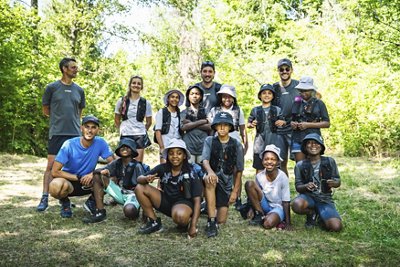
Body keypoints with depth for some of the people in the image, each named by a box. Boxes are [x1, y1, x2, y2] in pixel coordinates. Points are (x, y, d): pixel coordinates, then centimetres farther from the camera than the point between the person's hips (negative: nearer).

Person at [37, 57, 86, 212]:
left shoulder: (79, 90, 11)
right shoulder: (52, 87, 1)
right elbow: (45, 111, 9)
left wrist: (71, 119, 13)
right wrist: (59, 118, 11)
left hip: (75, 133, 3)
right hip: (57, 132, -3)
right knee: (51, 165, -4)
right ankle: (45, 198, 3)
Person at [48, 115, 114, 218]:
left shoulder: (100, 143, -13)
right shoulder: (69, 145, -20)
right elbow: (55, 172, -20)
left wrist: (93, 173, -28)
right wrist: (78, 178, -21)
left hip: (88, 182, 3)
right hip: (69, 180, -2)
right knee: (55, 186, -37)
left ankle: (91, 201, 6)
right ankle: (65, 202, 2)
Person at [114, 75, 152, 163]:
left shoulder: (146, 103, 2)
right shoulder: (121, 101, 3)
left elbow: (149, 122, 11)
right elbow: (117, 120, 14)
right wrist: (122, 130, 13)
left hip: (140, 136, -1)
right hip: (125, 135, 1)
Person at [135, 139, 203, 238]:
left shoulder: (191, 172, -15)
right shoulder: (162, 168, -7)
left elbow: (197, 200, -16)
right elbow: (139, 179, -7)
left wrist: (193, 226, -24)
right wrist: (146, 179, -33)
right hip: (166, 201, 4)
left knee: (179, 215, -40)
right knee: (140, 188, -11)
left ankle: (186, 223, -1)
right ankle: (154, 222, -2)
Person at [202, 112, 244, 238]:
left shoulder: (236, 145, -1)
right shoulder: (209, 141, -3)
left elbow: (239, 171, 3)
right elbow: (205, 160, -18)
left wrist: (235, 191, 0)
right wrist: (210, 171, -40)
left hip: (226, 184, 2)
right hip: (213, 178, -1)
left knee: (221, 220, -3)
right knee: (209, 180, -40)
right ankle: (211, 222, -30)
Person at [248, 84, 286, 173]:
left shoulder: (277, 110, 7)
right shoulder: (255, 110, 7)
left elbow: (283, 121, 12)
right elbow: (248, 124, 11)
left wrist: (282, 122, -10)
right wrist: (252, 124, -10)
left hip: (274, 141, 0)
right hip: (260, 141, 0)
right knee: (259, 167, 4)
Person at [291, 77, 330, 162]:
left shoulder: (319, 103, 4)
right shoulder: (296, 103, 14)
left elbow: (327, 123, -1)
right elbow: (292, 120, 23)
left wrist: (308, 125, -11)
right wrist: (292, 123, -1)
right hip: (298, 139, 3)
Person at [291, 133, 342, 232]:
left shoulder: (330, 162, 0)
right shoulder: (300, 165, -1)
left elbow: (338, 181, 5)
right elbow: (298, 187, -1)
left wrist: (333, 183, -20)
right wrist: (306, 186, -25)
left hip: (325, 198, 0)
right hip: (308, 196, 0)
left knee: (336, 227, -24)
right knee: (296, 205, -37)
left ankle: (320, 216, 14)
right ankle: (312, 213, 2)